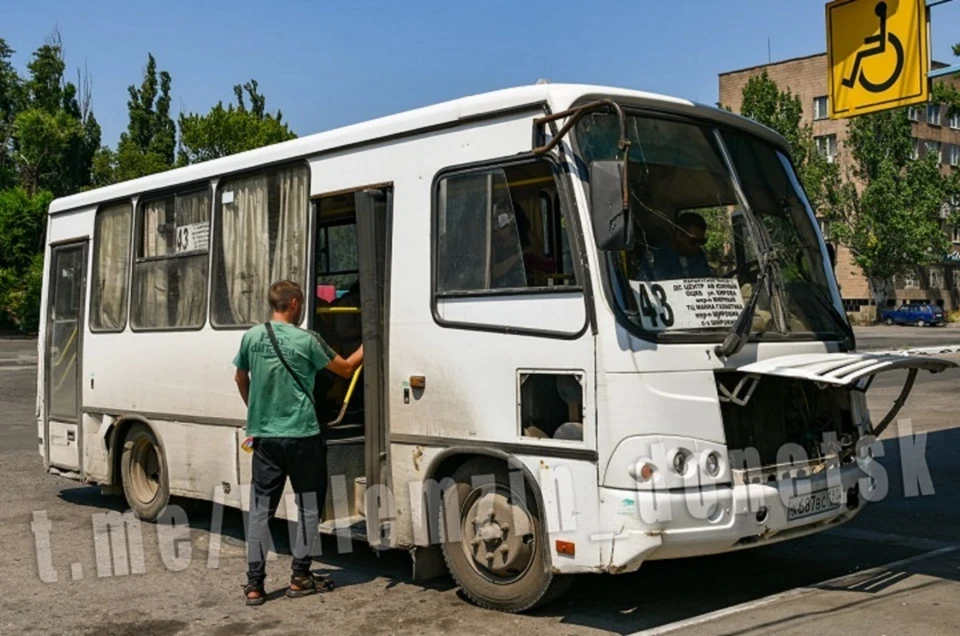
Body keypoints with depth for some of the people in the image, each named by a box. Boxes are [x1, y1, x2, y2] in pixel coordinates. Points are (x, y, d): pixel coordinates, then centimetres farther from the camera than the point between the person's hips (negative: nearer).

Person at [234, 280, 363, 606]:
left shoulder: (252, 337, 4)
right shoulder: (306, 340, -9)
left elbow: (241, 378, 19)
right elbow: (346, 368, 2)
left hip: (264, 435, 4)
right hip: (301, 435, -4)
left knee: (260, 508, 8)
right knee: (308, 506, 10)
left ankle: (254, 584, 6)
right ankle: (300, 576, 13)